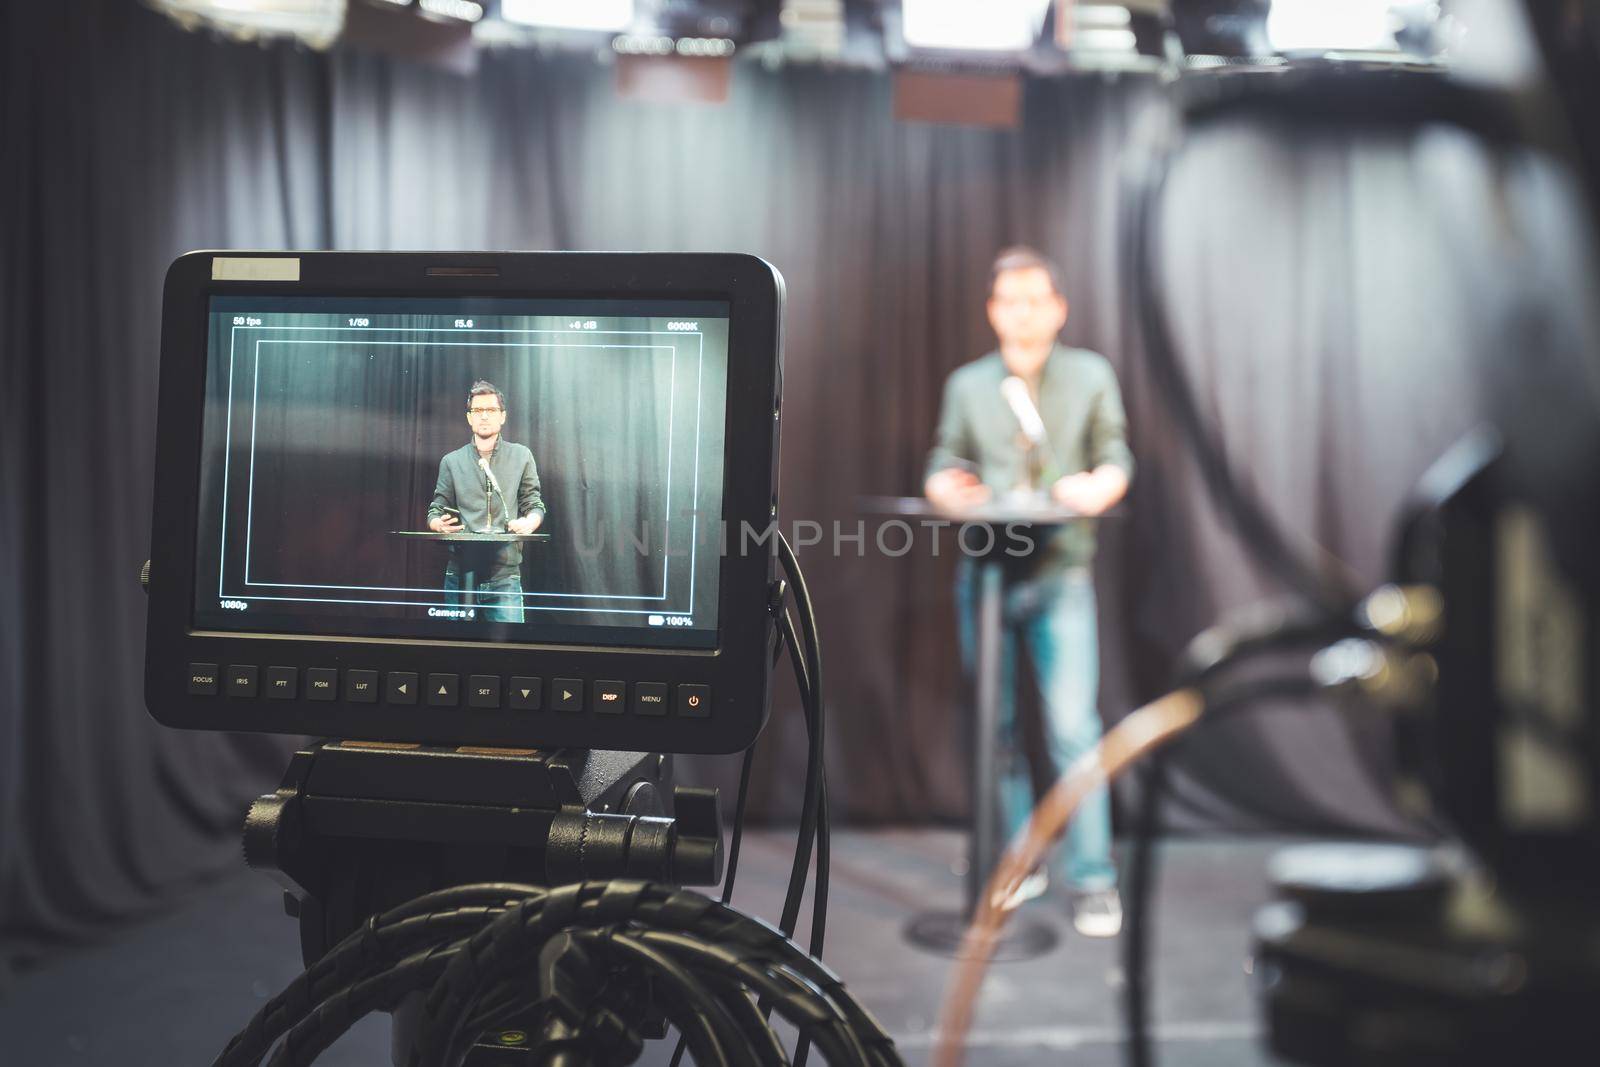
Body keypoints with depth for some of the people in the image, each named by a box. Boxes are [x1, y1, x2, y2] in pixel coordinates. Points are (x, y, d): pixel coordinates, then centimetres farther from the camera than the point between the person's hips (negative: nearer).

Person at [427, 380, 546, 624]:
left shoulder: (521, 456, 9)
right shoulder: (452, 461, 12)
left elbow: (534, 505, 8)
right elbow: (436, 511, 13)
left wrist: (529, 522, -14)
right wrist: (438, 524, -11)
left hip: (505, 575, -1)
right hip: (460, 573, 1)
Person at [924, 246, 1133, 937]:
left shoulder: (1090, 375, 9)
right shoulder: (968, 384, 13)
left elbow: (1116, 461, 6)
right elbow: (943, 466, 11)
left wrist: (1095, 488, -16)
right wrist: (950, 490, -12)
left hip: (1060, 575, -2)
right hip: (984, 572, 3)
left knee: (1072, 728, -9)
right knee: (995, 730, 8)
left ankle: (1092, 879, 1)